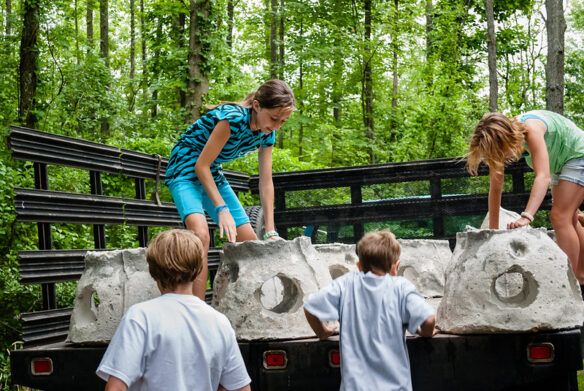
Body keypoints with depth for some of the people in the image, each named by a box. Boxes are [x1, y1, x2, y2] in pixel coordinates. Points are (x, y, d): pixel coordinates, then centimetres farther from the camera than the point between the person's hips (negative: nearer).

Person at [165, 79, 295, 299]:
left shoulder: (267, 134, -5)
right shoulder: (233, 118, -28)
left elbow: (266, 183, -1)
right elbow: (201, 165, -26)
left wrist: (271, 232, -5)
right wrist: (222, 209, -30)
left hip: (213, 176, 8)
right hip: (186, 172, -8)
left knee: (250, 241, 4)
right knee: (201, 233, -31)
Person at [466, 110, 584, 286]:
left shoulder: (531, 128, -39)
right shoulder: (500, 140, -16)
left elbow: (543, 176, -49)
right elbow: (495, 188, -10)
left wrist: (526, 216, -60)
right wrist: (492, 229, -9)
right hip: (559, 165, 9)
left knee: (560, 217, -17)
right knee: (569, 221, 15)